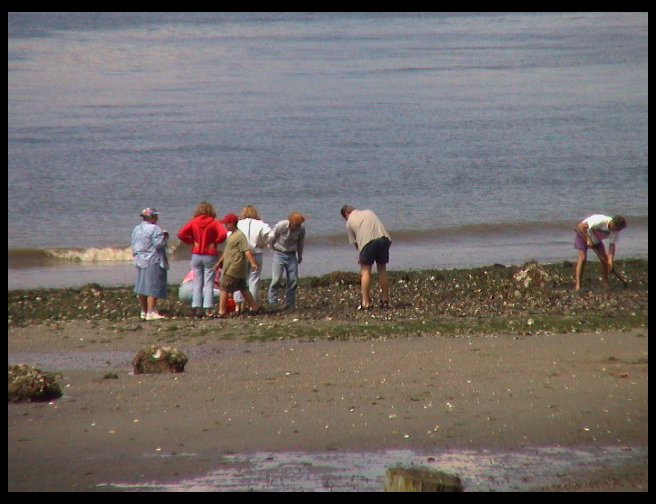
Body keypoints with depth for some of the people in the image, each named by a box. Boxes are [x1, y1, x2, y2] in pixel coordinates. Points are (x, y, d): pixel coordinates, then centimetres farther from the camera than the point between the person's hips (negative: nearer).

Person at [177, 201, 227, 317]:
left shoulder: (193, 222, -1)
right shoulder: (214, 223, -7)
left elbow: (181, 234, -8)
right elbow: (223, 234, -21)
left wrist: (192, 241, 3)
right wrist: (215, 242, -4)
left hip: (196, 255, 2)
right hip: (210, 256, -2)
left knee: (197, 283, 8)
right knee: (209, 284, 0)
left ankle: (196, 307, 2)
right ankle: (208, 309, -6)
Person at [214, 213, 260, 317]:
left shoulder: (240, 235, -14)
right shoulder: (231, 235, 17)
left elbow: (247, 250, -22)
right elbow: (227, 251, 27)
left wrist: (252, 263, -31)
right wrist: (219, 262, 32)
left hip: (234, 268, -10)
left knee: (223, 288, -10)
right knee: (243, 289, 14)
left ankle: (222, 312, -9)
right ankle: (255, 307, 20)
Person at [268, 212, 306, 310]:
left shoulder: (301, 228, -8)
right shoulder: (280, 226, -19)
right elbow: (271, 239, -1)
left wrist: (300, 256, 23)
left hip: (292, 255, 3)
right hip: (279, 254, -3)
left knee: (293, 280, -2)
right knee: (276, 279, -12)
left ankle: (290, 304, 8)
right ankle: (272, 303, -3)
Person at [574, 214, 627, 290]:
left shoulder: (615, 230, -19)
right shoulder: (600, 221, -39)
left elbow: (612, 245, -17)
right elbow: (581, 226, -37)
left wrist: (610, 261, -28)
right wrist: (588, 240, -36)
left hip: (596, 239, 6)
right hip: (583, 235, -6)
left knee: (604, 259, -2)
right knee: (582, 258, -19)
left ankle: (605, 283, 10)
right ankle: (577, 284, -22)